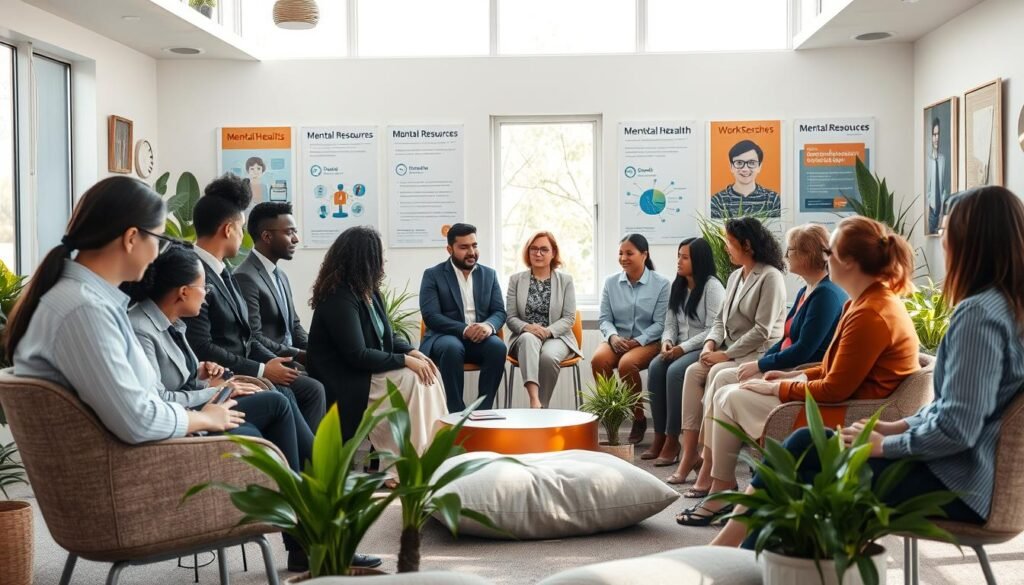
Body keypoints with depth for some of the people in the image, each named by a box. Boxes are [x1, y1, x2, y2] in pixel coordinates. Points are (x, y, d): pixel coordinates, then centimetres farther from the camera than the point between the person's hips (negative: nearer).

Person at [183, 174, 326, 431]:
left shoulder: (223, 272, 13)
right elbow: (201, 348, -24)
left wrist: (273, 361, -1)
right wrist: (261, 370, -18)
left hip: (243, 368, 9)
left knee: (311, 389, 0)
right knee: (283, 397, -22)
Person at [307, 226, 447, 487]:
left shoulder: (368, 291, 8)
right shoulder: (339, 298, -19)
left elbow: (388, 335, 14)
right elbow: (357, 355, -23)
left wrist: (413, 352, -6)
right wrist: (405, 360, -20)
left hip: (370, 370, 9)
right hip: (346, 384, -9)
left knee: (429, 373, -9)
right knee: (413, 379, -21)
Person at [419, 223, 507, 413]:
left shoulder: (489, 274, 12)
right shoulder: (433, 275, 1)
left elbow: (500, 312, 5)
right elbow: (431, 316, -10)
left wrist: (489, 326, -20)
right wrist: (464, 330, -25)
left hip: (480, 336, 3)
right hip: (445, 336, -3)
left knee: (498, 346, -30)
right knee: (452, 348, -37)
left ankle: (483, 410, -25)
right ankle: (457, 411, -29)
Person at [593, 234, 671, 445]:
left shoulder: (661, 284, -2)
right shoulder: (611, 282, 8)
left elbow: (660, 323, -6)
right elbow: (604, 318, 7)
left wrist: (637, 341, -18)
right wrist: (613, 336, -14)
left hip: (648, 341, -3)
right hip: (617, 339, 3)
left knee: (627, 363, -34)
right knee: (598, 360, -30)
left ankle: (639, 419, -13)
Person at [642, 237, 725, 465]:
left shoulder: (712, 287, -9)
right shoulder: (678, 287, 14)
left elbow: (713, 330, -16)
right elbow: (670, 324, 13)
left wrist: (683, 348, -21)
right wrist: (667, 342, -9)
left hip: (703, 349, -6)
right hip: (680, 349, 6)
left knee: (675, 371, -32)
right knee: (655, 367, -23)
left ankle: (672, 440, -25)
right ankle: (659, 437, -20)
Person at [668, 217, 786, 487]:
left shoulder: (770, 277, -12)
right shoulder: (735, 276, 16)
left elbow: (762, 330, -18)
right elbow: (721, 318, 19)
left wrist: (726, 354, -17)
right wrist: (711, 344, -1)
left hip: (759, 353, -8)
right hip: (731, 351, 8)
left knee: (717, 374, -31)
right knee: (694, 371, -15)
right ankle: (690, 454, -20)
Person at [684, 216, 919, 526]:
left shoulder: (869, 314, -24)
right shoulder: (877, 300, 9)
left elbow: (835, 389, -22)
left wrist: (779, 388, -10)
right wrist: (796, 375, 9)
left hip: (840, 421, -11)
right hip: (847, 403, 11)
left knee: (730, 398, -5)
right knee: (729, 393, 9)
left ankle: (720, 495, 10)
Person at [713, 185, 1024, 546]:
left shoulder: (979, 313, -22)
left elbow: (956, 428, -26)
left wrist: (885, 445, -12)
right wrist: (900, 426, 8)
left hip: (956, 482, -9)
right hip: (950, 463, 9)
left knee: (802, 483, -6)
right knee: (804, 444, 6)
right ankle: (724, 551, 9)